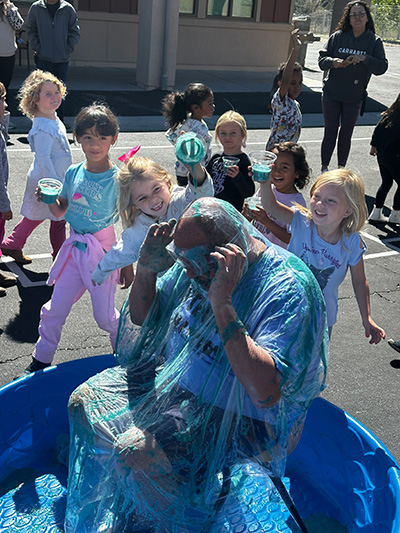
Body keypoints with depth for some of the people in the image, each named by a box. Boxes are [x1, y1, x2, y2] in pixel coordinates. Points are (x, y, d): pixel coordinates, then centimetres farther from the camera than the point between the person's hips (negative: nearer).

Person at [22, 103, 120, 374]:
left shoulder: (118, 178, -13)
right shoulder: (73, 173, 1)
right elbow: (60, 211, 11)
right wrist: (48, 199, -10)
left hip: (103, 250, -5)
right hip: (74, 247, 5)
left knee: (105, 315, 5)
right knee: (55, 309, 10)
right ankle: (41, 360, 30)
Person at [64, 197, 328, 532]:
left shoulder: (289, 290, -28)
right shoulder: (200, 260, -6)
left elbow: (266, 393, -38)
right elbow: (141, 317, 7)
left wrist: (222, 304, -41)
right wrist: (146, 269, -15)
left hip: (235, 420, -7)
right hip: (171, 379, 8)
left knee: (136, 450, -27)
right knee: (83, 400, 4)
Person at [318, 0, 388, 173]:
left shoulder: (374, 41, -1)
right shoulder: (338, 36, -1)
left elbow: (382, 67, -7)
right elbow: (322, 59, 0)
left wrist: (365, 58, -23)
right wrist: (333, 62, -22)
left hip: (354, 97, 0)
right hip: (331, 94, 0)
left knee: (346, 133, 9)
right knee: (330, 131, 3)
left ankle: (341, 168, 22)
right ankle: (324, 168, 13)